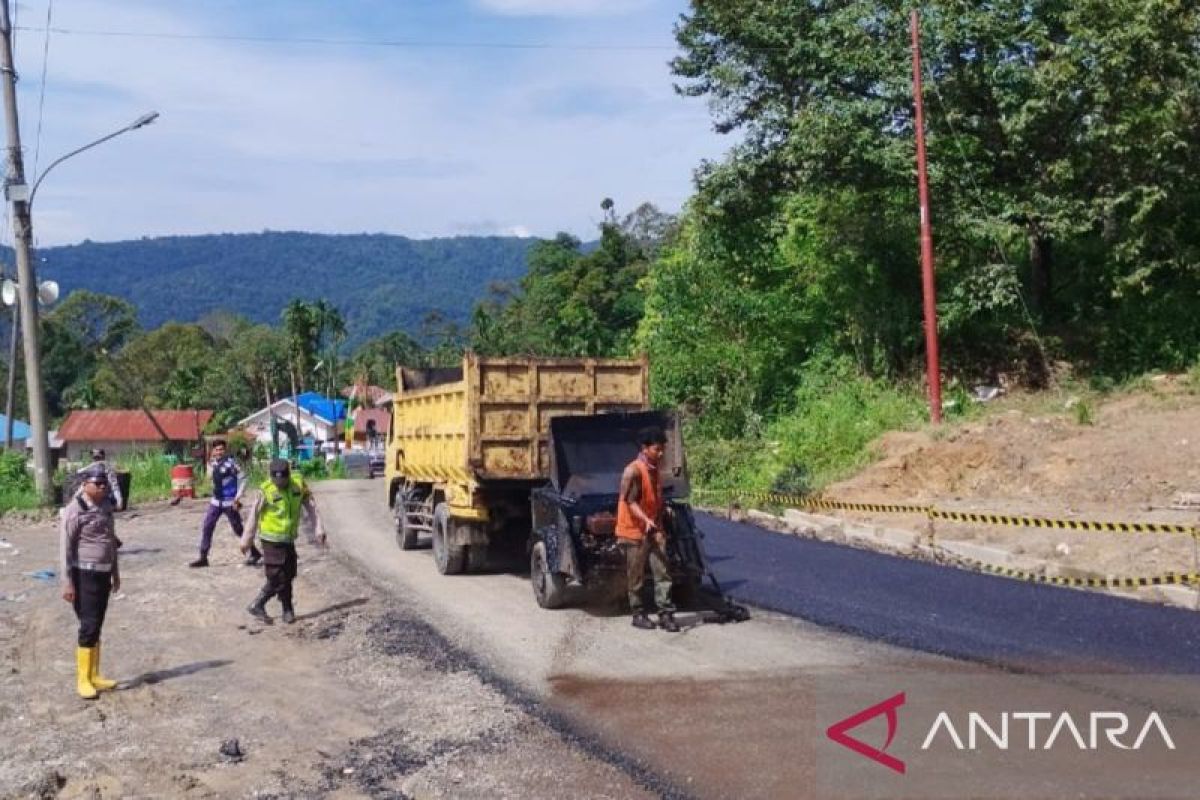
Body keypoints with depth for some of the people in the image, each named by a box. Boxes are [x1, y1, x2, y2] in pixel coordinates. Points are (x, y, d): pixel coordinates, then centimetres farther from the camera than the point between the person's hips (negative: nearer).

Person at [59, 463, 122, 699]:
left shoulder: (106, 507, 9)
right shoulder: (74, 510, -12)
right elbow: (65, 547, -14)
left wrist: (115, 573, 21)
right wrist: (67, 582, -17)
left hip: (103, 574, 7)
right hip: (84, 575, -7)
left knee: (96, 626, 12)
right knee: (89, 626, -7)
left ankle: (94, 676, 21)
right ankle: (83, 680, 3)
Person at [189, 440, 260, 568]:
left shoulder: (230, 463, -15)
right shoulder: (213, 464, 5)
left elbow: (242, 479, -15)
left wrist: (238, 498, -18)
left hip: (229, 502, -6)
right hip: (216, 501, 6)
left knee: (238, 530, 2)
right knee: (206, 527, 0)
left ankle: (255, 553, 18)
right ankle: (203, 557, 8)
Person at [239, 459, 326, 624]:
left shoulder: (299, 484, -5)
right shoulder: (266, 490, -17)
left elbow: (310, 507, 3)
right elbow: (254, 515, -9)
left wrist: (319, 528, -1)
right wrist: (247, 539, -4)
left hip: (289, 539, 5)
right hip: (272, 540, -5)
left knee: (289, 575, 12)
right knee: (278, 578, -4)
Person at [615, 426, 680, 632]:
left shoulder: (655, 470, 10)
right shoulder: (633, 471, -16)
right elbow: (630, 501, -20)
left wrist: (659, 527, 17)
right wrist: (645, 520, -34)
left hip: (654, 531, 7)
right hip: (634, 531, -7)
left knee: (663, 573, 1)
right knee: (636, 577, 4)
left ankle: (665, 614, 4)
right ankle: (638, 614, 15)